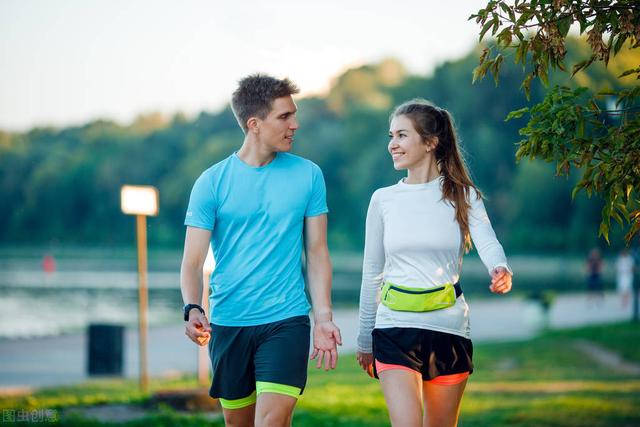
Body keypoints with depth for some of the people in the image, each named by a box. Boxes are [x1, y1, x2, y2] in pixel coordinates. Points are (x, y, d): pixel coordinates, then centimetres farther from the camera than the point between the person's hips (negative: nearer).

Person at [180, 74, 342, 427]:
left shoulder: (308, 175, 3)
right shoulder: (212, 182, -1)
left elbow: (317, 252, 7)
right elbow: (192, 262, -3)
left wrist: (324, 317, -1)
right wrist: (192, 309, -21)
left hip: (286, 321, -1)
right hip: (227, 323, 1)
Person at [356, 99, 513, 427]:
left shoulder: (462, 196, 2)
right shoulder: (383, 199, 5)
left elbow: (488, 243, -15)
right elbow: (371, 274, 11)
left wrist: (501, 270, -39)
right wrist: (365, 340, 13)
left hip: (448, 327, 0)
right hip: (396, 327, 0)